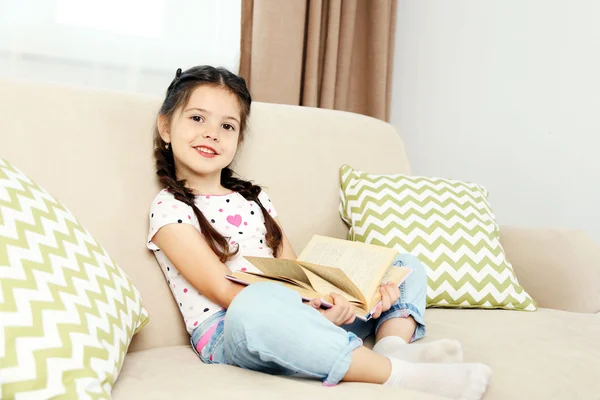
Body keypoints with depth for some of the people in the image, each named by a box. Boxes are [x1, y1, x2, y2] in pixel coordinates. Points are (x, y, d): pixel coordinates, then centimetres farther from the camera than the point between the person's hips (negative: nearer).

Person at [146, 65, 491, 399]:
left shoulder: (255, 198, 17)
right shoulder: (169, 208, -2)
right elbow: (223, 291, -13)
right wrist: (300, 311, -27)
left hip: (295, 320, 7)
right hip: (227, 334, -7)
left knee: (405, 266, 9)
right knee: (262, 300, -43)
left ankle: (392, 345, -23)